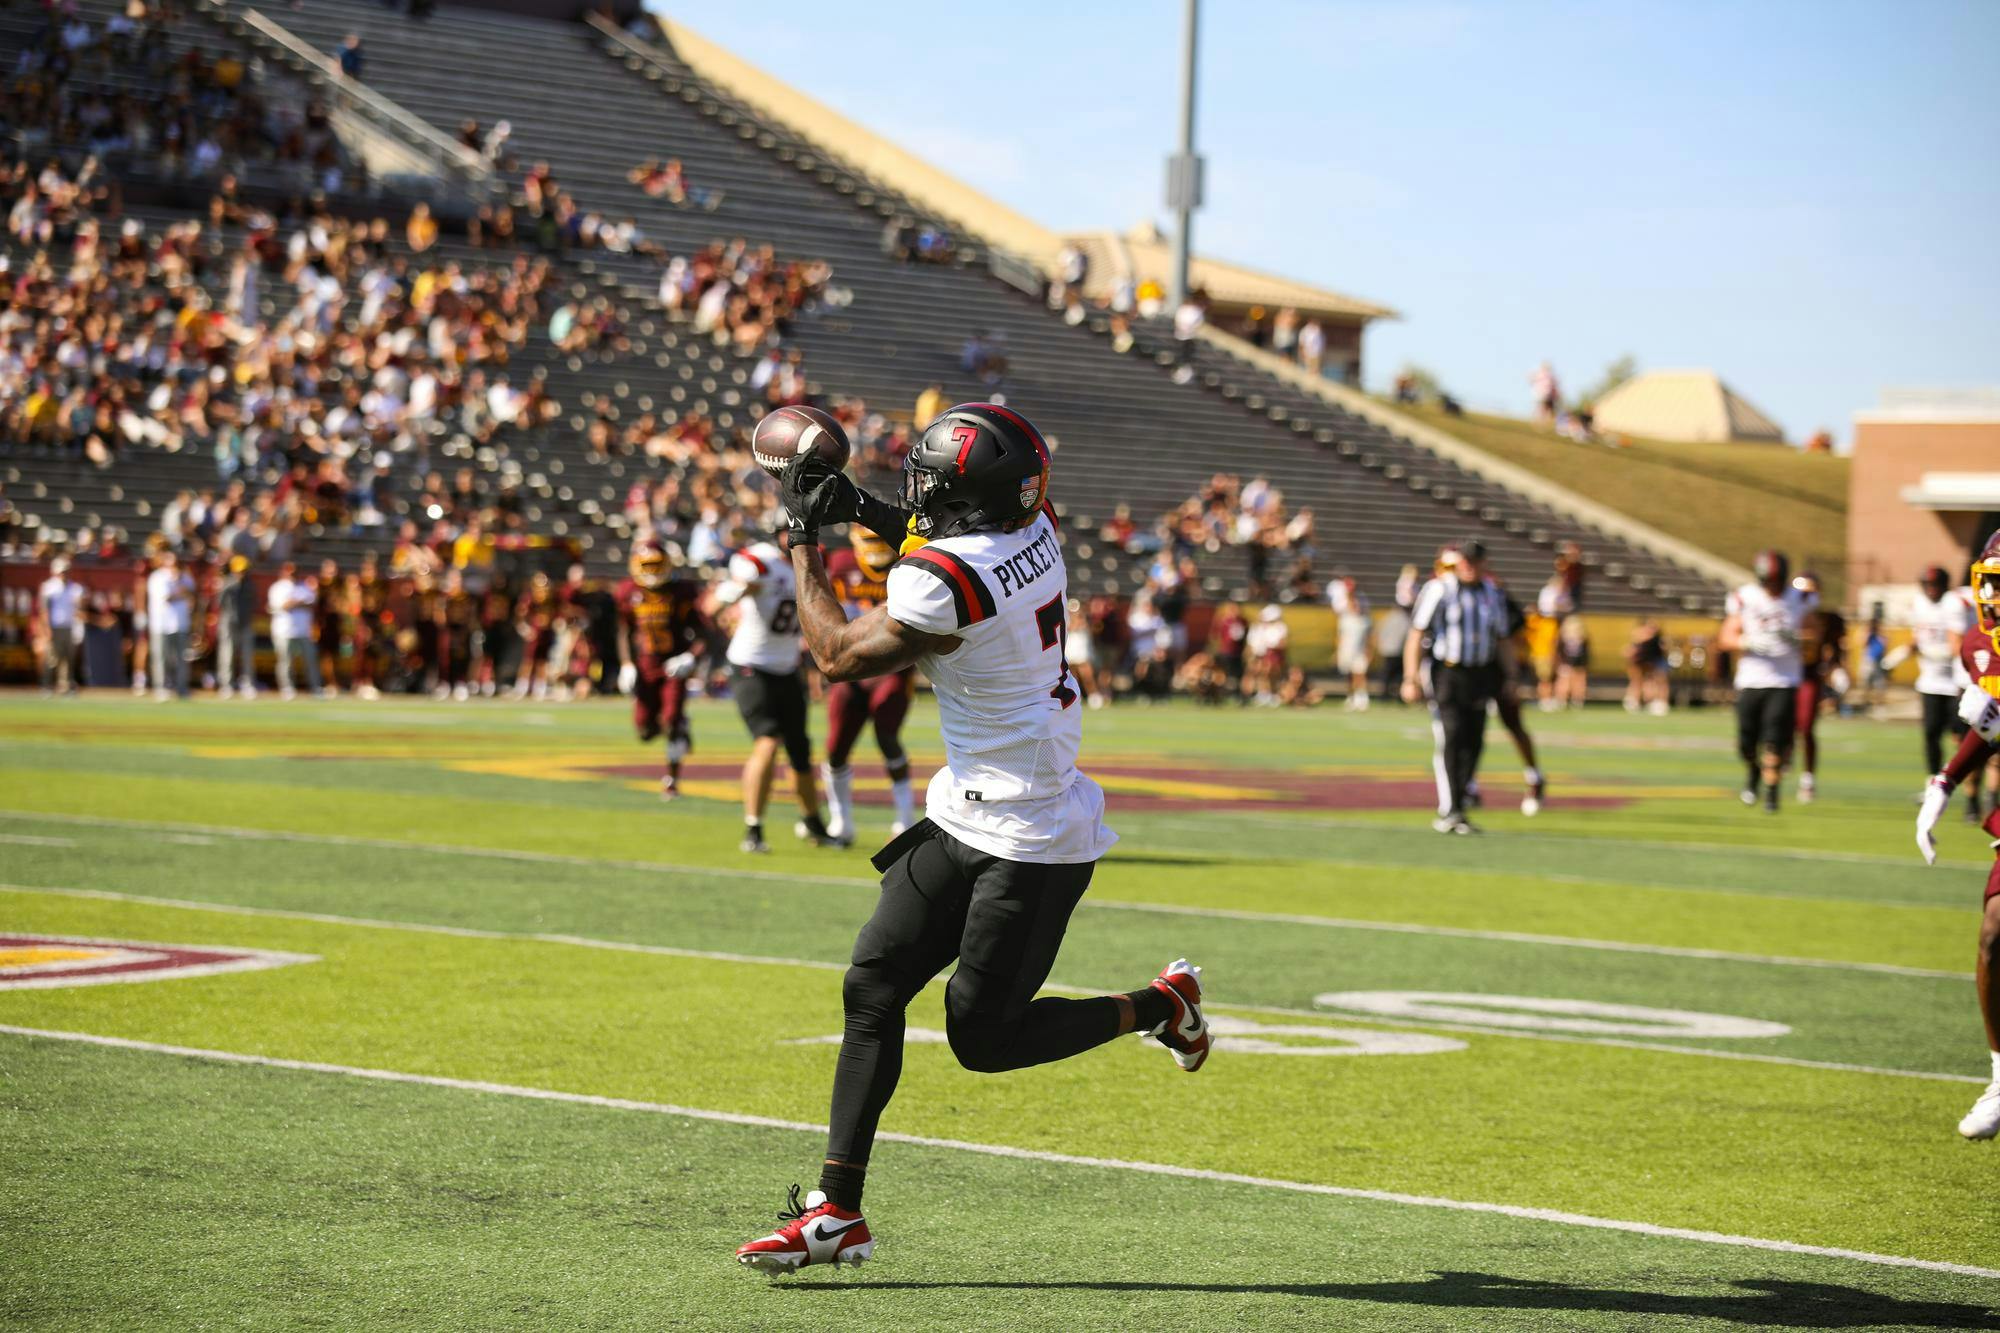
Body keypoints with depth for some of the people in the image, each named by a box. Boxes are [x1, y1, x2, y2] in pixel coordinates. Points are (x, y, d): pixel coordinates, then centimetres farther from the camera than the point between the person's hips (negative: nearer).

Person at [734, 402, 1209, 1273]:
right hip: (969, 818, 9)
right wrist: (869, 513, 18)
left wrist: (803, 543, 1)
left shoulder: (942, 583, -25)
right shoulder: (1035, 532, -1)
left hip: (1025, 843, -9)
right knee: (872, 988, 4)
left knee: (982, 1038, 1)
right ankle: (838, 1212, 5)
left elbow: (838, 656, -8)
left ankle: (1162, 1005, 20)